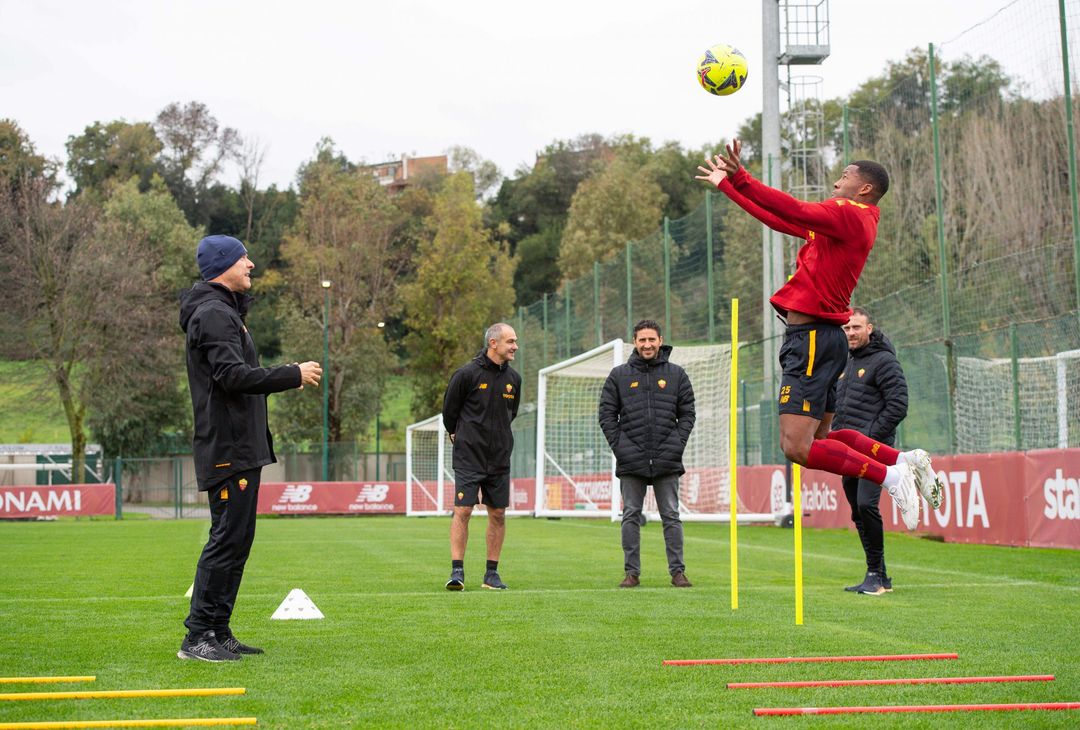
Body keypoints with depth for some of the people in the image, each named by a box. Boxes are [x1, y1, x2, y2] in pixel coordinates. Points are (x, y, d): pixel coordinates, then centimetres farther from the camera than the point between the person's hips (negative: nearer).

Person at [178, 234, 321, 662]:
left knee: (236, 538, 12)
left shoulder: (225, 310, 22)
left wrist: (286, 377, 11)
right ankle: (197, 638, -7)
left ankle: (218, 633, 17)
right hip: (228, 447, -11)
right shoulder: (214, 313, -12)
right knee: (227, 538, -10)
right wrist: (294, 375, -18)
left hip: (240, 447, 11)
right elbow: (233, 374, -23)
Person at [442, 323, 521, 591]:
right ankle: (457, 571, -3)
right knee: (462, 511, -9)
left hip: (500, 458, 5)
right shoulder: (467, 373, -10)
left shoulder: (513, 378, 6)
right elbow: (449, 409, 3)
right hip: (468, 456, -5)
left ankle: (491, 573, 13)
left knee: (498, 514, 5)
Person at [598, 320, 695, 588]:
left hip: (667, 462, 0)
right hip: (631, 461, 0)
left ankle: (677, 571, 7)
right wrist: (618, 446, -4)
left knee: (671, 516, 3)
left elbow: (687, 413, 8)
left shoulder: (676, 374, 8)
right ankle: (632, 572, 9)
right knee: (631, 516, 4)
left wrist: (677, 444, -4)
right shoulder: (619, 375, 6)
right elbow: (607, 414, 6)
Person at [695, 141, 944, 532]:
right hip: (817, 336, 10)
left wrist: (740, 178, -25)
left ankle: (889, 475, -11)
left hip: (811, 338, -10)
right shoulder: (845, 222, 18)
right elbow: (781, 220, 25)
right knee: (821, 437, 20)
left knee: (796, 445, -15)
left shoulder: (850, 215, -9)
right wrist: (727, 185, 29)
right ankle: (906, 460, 17)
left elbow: (795, 211, -24)